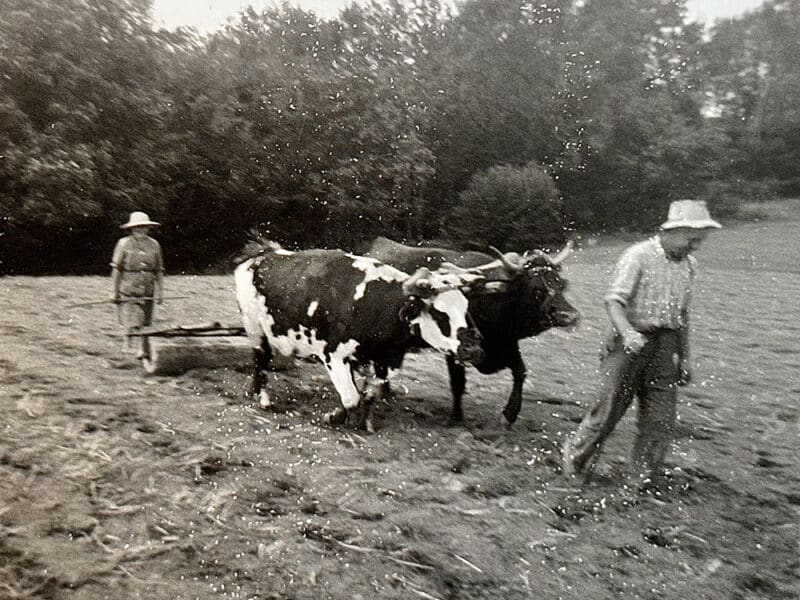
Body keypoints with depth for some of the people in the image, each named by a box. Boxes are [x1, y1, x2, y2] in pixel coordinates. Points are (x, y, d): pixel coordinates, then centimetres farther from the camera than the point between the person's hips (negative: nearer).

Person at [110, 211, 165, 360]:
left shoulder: (154, 245, 6)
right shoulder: (124, 244, -2)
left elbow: (159, 271, 9)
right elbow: (116, 269, -1)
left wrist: (159, 291, 5)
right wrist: (114, 291, -3)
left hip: (147, 293, 4)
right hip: (127, 293, -3)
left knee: (144, 324, 9)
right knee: (133, 324, -11)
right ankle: (141, 353, -11)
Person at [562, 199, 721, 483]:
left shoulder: (688, 264, 10)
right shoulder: (638, 256, -11)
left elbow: (681, 313, 18)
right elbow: (613, 300, -19)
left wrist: (684, 357, 19)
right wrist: (627, 332, -36)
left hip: (664, 346, 6)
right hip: (630, 342, -6)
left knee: (661, 419, 4)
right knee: (608, 410, 1)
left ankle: (643, 480, 20)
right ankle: (573, 460, 22)